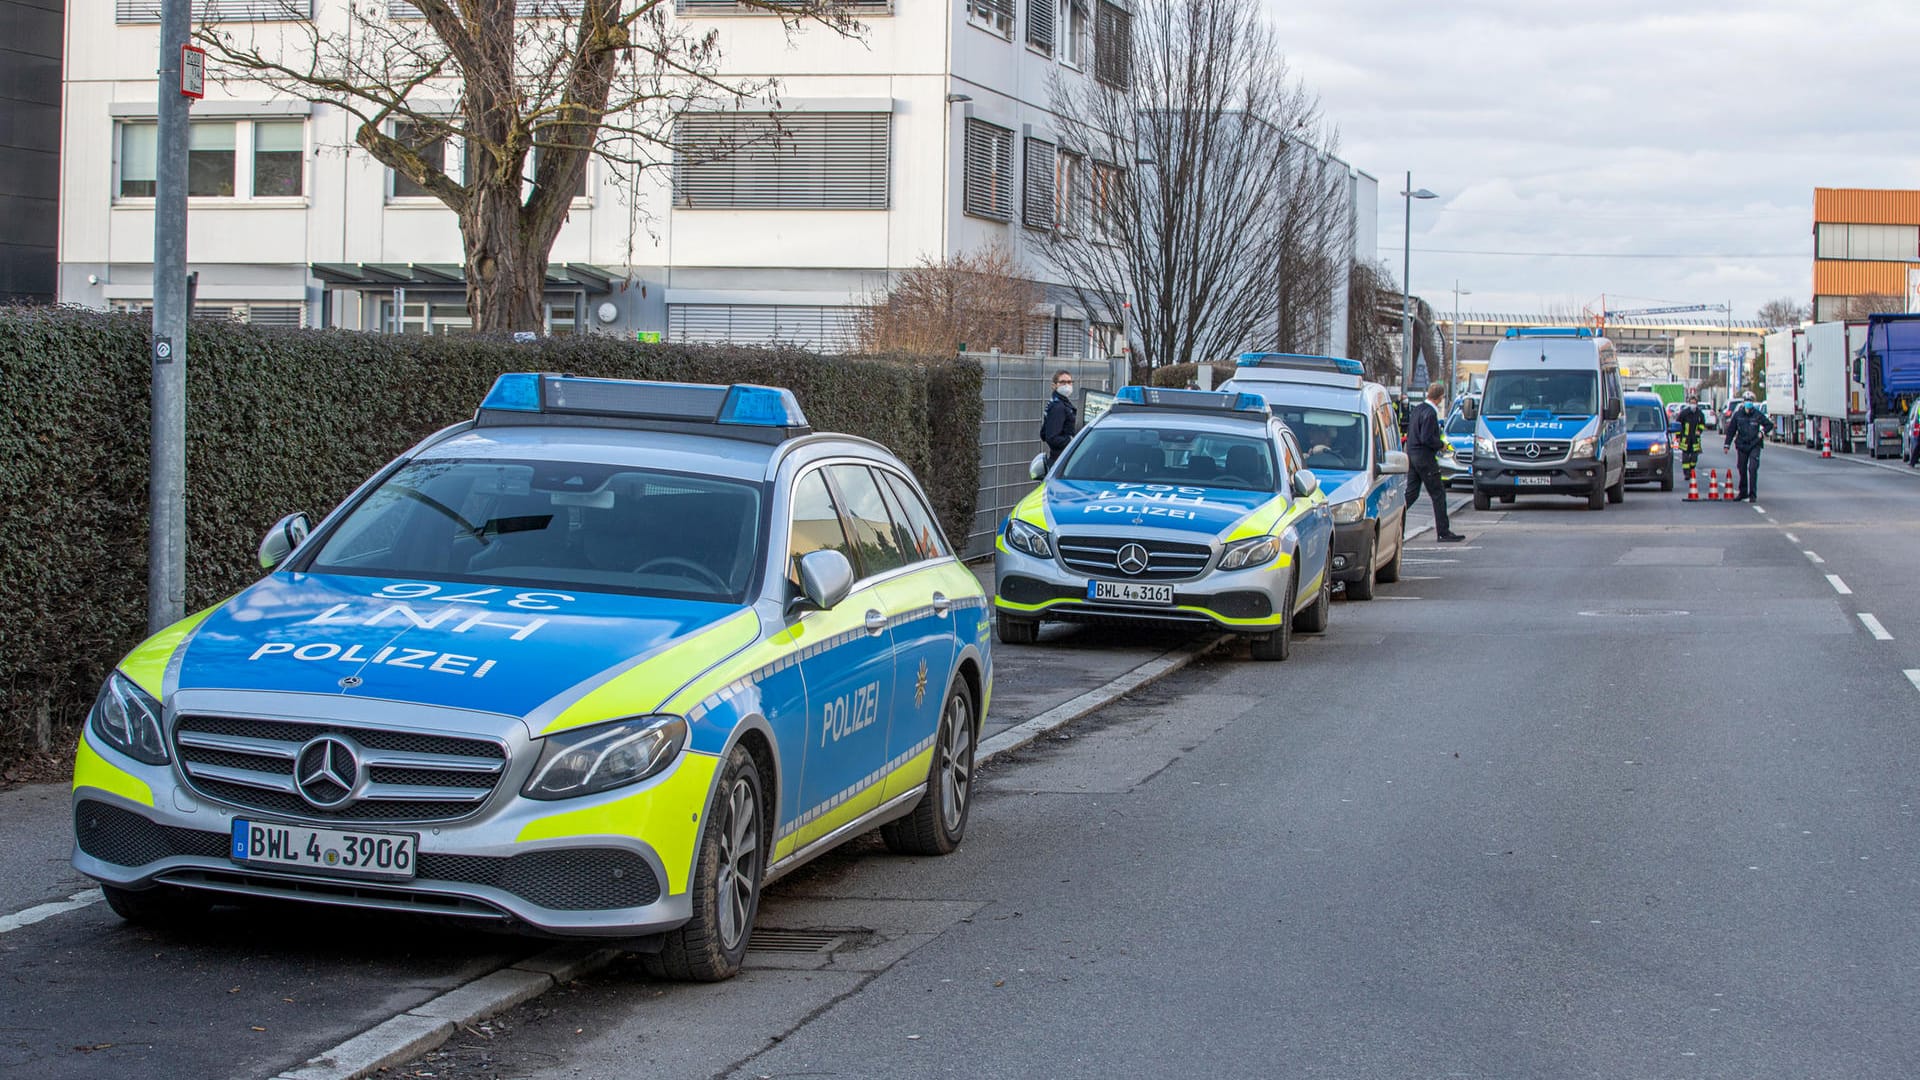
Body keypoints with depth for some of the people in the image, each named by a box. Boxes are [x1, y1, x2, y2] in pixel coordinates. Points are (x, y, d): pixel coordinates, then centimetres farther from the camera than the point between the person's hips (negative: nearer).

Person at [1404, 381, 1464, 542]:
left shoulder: (1417, 409, 10)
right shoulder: (1430, 413, -18)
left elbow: (1409, 433, 18)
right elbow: (1426, 438, -23)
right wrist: (1441, 444, -7)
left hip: (1412, 456, 9)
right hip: (1425, 458, -9)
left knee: (1411, 493, 13)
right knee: (1438, 494, -1)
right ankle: (1443, 532, 1)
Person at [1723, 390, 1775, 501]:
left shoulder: (1758, 415, -2)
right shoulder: (1737, 415, 3)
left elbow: (1769, 424, 11)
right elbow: (1731, 430, 9)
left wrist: (1762, 432, -6)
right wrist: (1727, 444, 7)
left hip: (1754, 445, -3)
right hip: (1742, 445, 3)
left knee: (1753, 468, -11)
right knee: (1742, 469, 9)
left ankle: (1753, 494, -7)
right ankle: (1743, 492, 24)